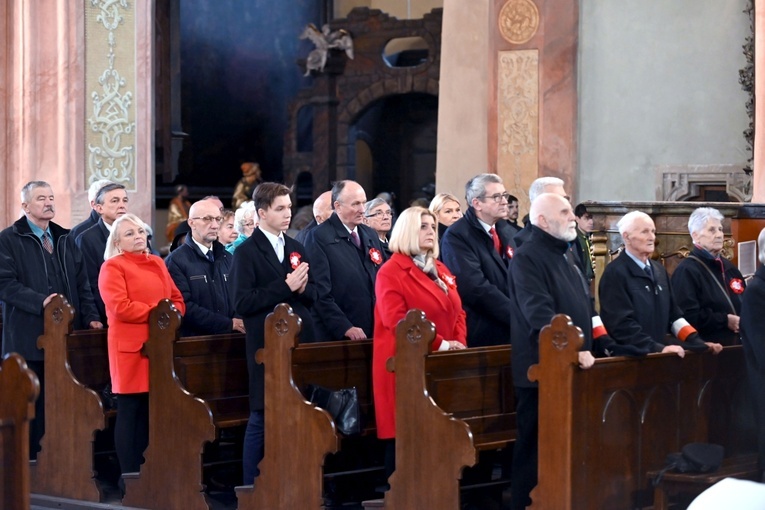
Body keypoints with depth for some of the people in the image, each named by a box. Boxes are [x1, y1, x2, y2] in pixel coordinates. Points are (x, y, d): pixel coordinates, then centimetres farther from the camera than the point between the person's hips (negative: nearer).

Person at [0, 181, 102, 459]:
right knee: (31, 404, 0)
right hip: (28, 338, -5)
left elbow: (81, 283, 15)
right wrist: (40, 301, -23)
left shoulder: (65, 239, 17)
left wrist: (90, 316, 2)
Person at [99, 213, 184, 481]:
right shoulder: (112, 267, -3)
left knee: (149, 410, 8)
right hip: (130, 348, -6)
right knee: (129, 411, -4)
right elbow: (120, 308, -15)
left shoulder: (157, 264, 17)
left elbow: (177, 300, 16)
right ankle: (128, 474, 0)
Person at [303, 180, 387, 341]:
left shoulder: (371, 235, 14)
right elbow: (320, 292, -14)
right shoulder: (318, 237, -8)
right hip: (335, 336, -6)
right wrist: (345, 328, -19)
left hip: (371, 334, 6)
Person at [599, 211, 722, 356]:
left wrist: (697, 342, 4)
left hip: (660, 355, 6)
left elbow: (673, 314, 17)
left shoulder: (659, 271, 14)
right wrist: (657, 348, -19)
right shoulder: (615, 274, -9)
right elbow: (622, 323, -15)